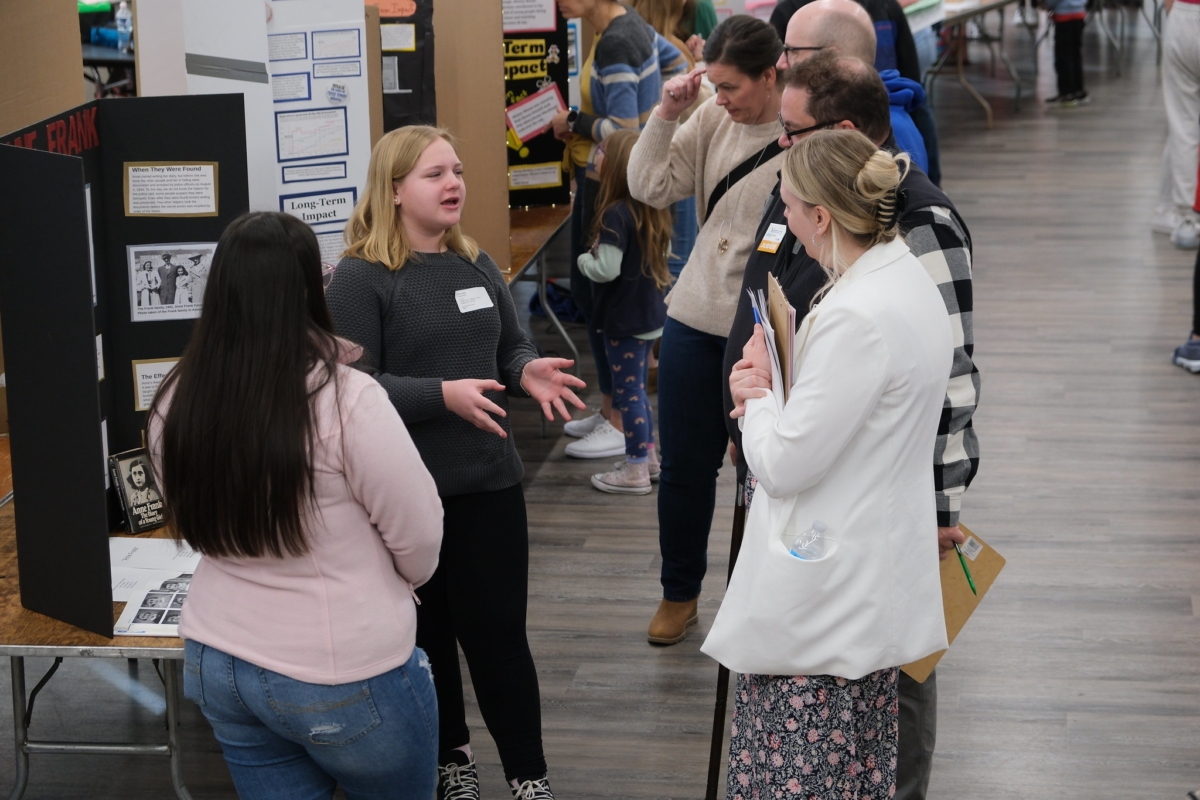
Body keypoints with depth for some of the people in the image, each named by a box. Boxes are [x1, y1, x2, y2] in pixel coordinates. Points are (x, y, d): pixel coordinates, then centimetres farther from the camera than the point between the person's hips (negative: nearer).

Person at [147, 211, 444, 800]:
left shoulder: (175, 404, -6)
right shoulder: (344, 399, -22)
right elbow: (419, 536, -12)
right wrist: (392, 587, 9)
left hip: (215, 664, 5)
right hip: (344, 675, -5)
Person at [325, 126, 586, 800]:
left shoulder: (478, 266, 8)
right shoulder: (360, 278, -12)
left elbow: (512, 347, 16)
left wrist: (529, 373, -8)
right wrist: (444, 395, -28)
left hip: (489, 480, 4)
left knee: (498, 630, 7)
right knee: (426, 634, 12)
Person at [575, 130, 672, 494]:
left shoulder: (617, 214, -22)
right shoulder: (651, 210, 5)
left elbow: (606, 269, -25)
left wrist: (583, 259, -5)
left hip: (624, 320, -9)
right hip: (650, 314, 9)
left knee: (628, 392, 0)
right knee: (637, 389, 21)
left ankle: (635, 471, 7)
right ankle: (648, 456, 30)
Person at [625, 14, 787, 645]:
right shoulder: (713, 121, 0)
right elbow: (651, 187, 0)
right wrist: (666, 115, -9)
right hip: (696, 322, 5)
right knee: (684, 464, 15)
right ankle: (679, 593, 34)